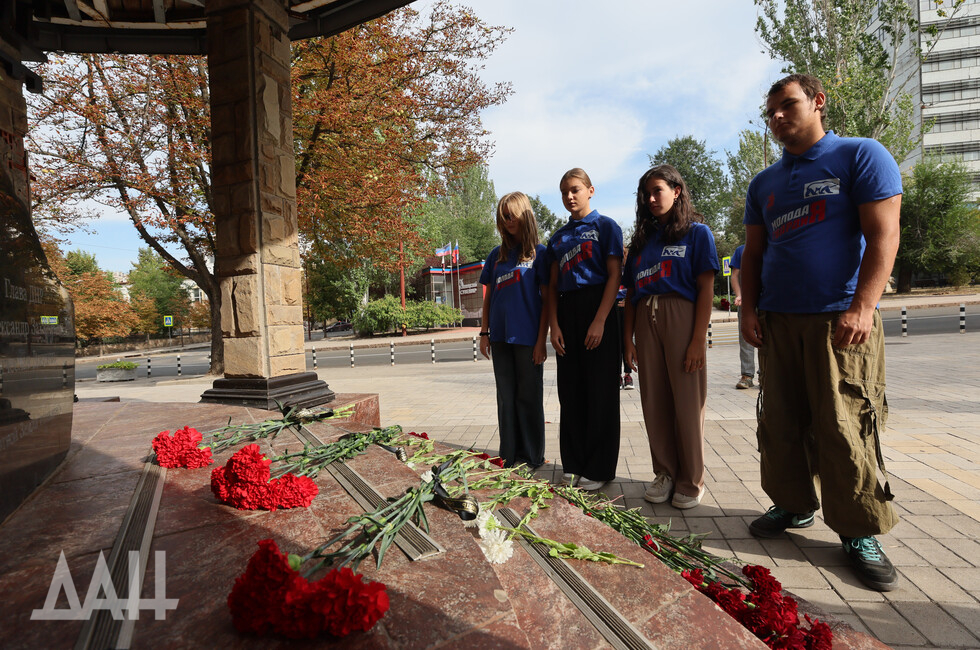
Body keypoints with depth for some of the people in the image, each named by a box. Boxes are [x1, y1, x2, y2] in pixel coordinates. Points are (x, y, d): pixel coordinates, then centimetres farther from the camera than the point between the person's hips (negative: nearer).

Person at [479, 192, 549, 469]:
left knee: (529, 397, 5)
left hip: (528, 338, -4)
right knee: (506, 398, 11)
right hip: (501, 337, 5)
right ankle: (510, 457, 23)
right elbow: (488, 298, 15)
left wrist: (542, 339, -9)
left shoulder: (539, 253, 0)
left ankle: (533, 457, 18)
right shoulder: (496, 255, 12)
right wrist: (484, 333, 8)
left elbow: (546, 299, -4)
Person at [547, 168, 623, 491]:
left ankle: (599, 468, 12)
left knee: (600, 392, 0)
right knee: (571, 392, 8)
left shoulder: (605, 226, 2)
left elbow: (614, 275, -6)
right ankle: (574, 464, 20)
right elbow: (553, 286, 12)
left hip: (597, 309, -5)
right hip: (567, 312, 5)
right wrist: (554, 325, 1)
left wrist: (600, 321, -15)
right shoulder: (558, 237, 16)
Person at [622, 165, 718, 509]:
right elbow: (631, 293, 14)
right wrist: (628, 338, 6)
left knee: (688, 403, 0)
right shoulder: (641, 240, 17)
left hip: (682, 317, -4)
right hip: (646, 320, 4)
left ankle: (691, 482, 16)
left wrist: (699, 339, -12)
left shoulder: (697, 232, 5)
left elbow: (706, 289, -3)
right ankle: (665, 474, 22)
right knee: (654, 403, 7)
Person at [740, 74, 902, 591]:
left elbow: (883, 235, -6)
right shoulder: (764, 184, 18)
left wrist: (862, 306, -17)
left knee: (845, 426, -4)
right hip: (777, 320, 5)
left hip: (839, 319, -4)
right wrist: (749, 310, 3)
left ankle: (860, 531, 12)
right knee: (780, 422, 7)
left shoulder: (861, 155, 4)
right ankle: (793, 505, 23)